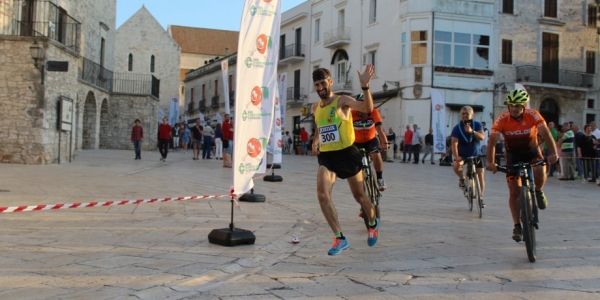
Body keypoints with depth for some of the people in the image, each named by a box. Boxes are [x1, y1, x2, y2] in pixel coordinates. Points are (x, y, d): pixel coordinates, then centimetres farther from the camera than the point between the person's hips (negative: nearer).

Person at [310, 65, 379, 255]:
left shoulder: (342, 101, -8)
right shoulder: (315, 108, 10)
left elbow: (367, 108, -26)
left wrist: (365, 86, -38)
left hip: (347, 154, -4)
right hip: (326, 156, 4)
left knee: (359, 196, 10)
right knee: (322, 195, -18)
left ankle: (373, 224, 42)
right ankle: (340, 239, -10)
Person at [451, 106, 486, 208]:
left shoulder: (477, 125, -11)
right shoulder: (457, 128, -17)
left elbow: (482, 137, -27)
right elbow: (454, 142, -28)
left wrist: (472, 131, -46)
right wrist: (455, 156, -43)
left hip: (476, 154, 2)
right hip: (462, 154, -2)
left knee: (480, 175, -5)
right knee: (457, 165, -33)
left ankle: (481, 198, 7)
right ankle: (461, 178, -1)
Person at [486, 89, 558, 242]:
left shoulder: (533, 115, -20)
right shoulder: (502, 119, -21)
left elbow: (546, 134, -29)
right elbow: (492, 141, -27)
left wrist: (553, 152, -43)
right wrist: (490, 162, -40)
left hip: (532, 151, 0)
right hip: (513, 154, 0)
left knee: (540, 172, -32)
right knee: (514, 191, -4)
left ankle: (539, 192, 2)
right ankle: (517, 226, 8)